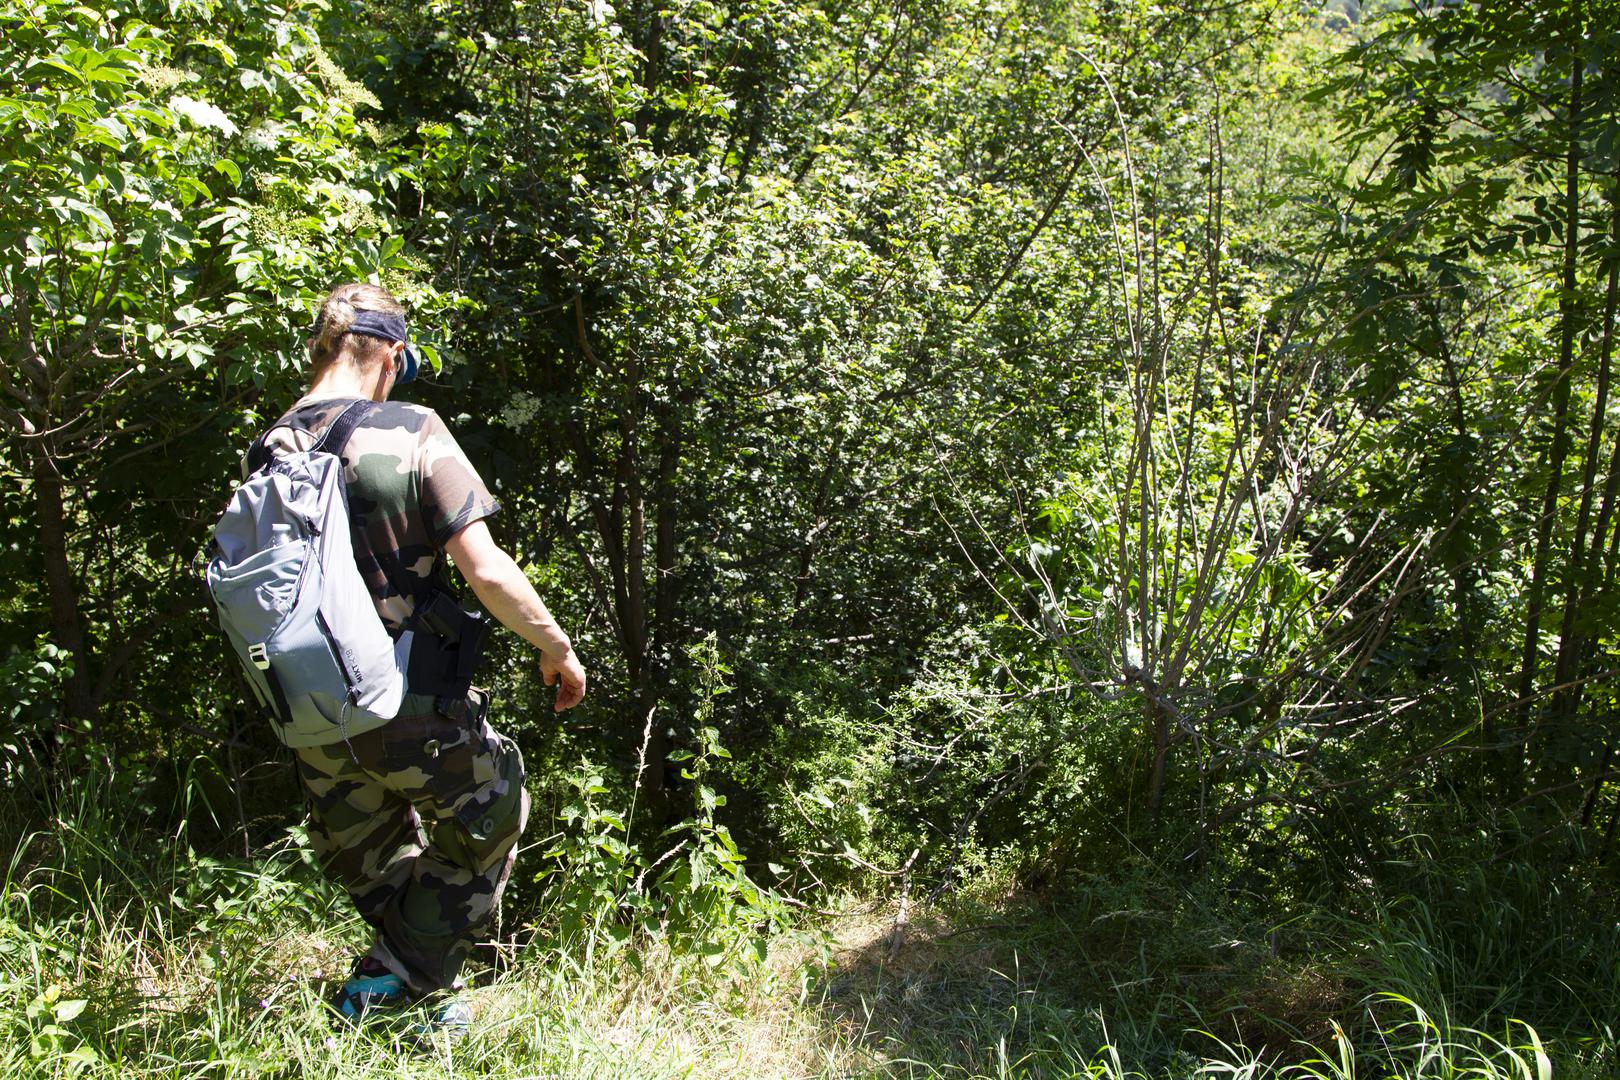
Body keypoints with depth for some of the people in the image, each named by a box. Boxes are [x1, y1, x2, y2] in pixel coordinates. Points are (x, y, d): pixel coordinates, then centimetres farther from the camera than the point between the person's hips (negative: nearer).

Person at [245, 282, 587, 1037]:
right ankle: (400, 977, 16)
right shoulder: (411, 434, -15)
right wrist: (557, 649, -5)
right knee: (485, 823, 20)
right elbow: (487, 572, -19)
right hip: (412, 707, -5)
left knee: (368, 863, 26)